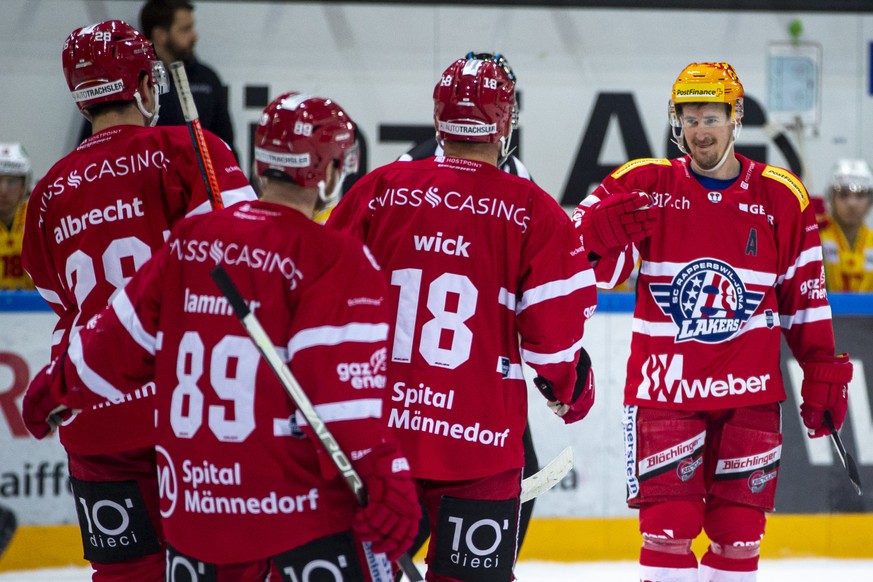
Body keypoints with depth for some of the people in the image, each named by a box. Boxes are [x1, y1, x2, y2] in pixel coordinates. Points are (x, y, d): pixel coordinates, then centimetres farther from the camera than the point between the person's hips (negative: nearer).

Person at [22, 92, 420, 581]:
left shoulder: (188, 244, 6)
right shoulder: (336, 260, -10)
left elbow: (126, 337, 14)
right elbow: (343, 382, -18)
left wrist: (59, 385, 30)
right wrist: (380, 477, -20)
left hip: (196, 499, 6)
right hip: (300, 502, -6)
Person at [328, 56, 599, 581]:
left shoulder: (377, 190, 1)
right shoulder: (534, 212, -4)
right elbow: (555, 326, -4)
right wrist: (571, 387, 16)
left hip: (373, 433, 2)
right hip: (480, 439, -2)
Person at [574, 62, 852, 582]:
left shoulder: (783, 198, 4)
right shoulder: (646, 184, -1)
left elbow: (805, 296, 10)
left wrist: (823, 373, 8)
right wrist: (603, 228, -26)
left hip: (749, 392, 2)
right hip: (664, 384, -2)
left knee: (740, 531, 6)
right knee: (670, 526, -7)